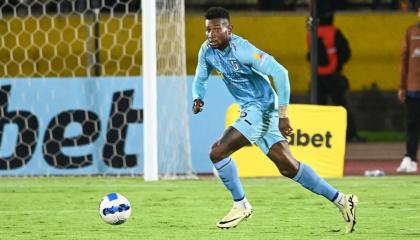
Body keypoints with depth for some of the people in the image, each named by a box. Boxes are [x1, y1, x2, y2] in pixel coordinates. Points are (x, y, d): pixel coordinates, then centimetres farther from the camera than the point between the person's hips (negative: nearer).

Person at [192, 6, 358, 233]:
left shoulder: (241, 50, -22)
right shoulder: (207, 51, 2)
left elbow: (279, 72, -23)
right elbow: (200, 79, 16)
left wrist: (283, 115, -22)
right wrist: (198, 99, -8)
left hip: (262, 109, -8)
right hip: (250, 111, 8)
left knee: (217, 151, -16)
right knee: (288, 166, 9)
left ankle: (240, 205, 1)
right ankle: (341, 201, 16)